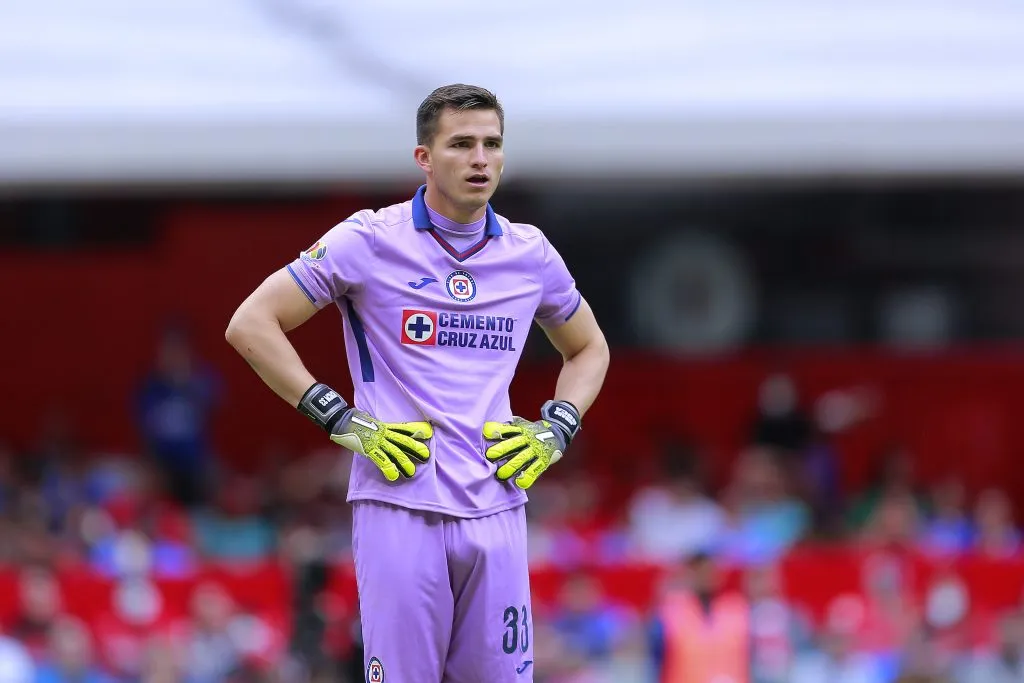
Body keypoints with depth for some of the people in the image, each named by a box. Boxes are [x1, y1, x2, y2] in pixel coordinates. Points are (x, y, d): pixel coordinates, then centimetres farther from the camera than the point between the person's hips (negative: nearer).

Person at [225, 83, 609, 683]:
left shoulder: (529, 253, 10)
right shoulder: (370, 240, -2)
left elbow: (589, 348, 28)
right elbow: (250, 325, -1)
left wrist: (556, 431, 9)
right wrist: (341, 420, -6)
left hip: (497, 511, 4)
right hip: (399, 507, -4)